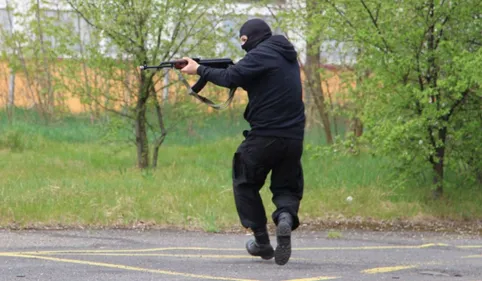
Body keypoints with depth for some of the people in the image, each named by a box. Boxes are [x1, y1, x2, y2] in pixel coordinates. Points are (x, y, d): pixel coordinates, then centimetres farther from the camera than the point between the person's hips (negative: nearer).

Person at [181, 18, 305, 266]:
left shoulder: (260, 55, -9)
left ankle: (262, 241, 11)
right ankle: (286, 216, -18)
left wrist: (199, 69, -7)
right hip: (293, 138, 7)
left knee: (245, 184, 14)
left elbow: (231, 77, -19)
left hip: (264, 136, -7)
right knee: (287, 188, 16)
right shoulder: (287, 56, 18)